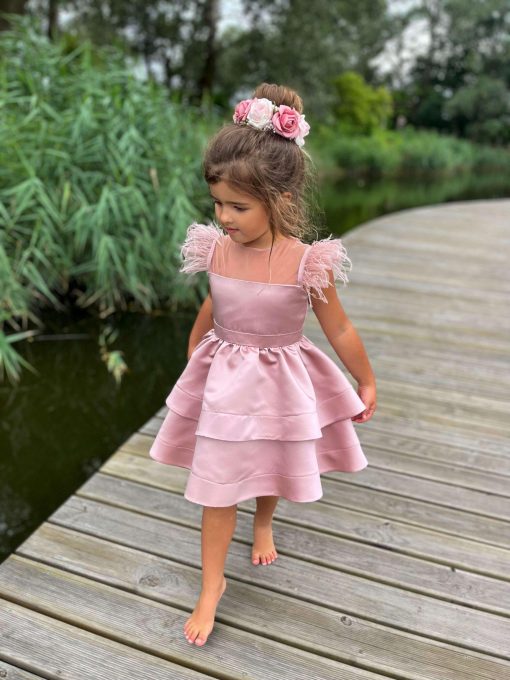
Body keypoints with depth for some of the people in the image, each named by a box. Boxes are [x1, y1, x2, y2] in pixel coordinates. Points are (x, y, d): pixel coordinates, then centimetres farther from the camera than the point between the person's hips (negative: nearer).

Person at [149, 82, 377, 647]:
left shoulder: (307, 265, -21)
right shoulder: (216, 250, -11)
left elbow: (340, 331, -7)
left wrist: (367, 383, 4)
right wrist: (193, 355, 24)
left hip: (279, 386, -1)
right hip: (223, 384, 2)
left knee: (272, 470, 23)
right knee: (217, 491, 8)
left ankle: (263, 526, 58)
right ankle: (212, 587, 29)